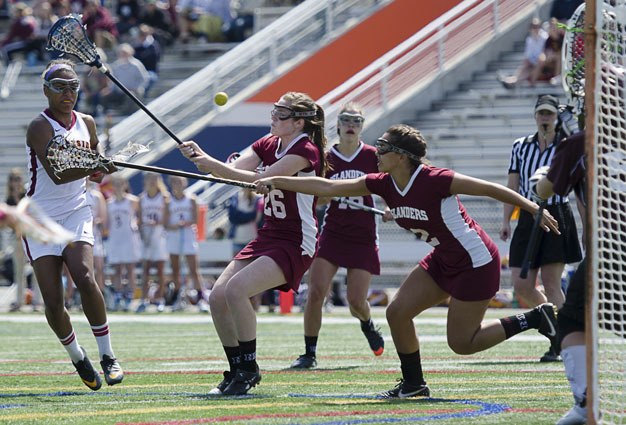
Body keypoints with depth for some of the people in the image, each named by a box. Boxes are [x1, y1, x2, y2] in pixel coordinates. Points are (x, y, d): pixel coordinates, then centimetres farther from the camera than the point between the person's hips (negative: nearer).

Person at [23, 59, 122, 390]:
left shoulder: (86, 123, 6)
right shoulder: (39, 127, -12)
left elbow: (96, 171, 24)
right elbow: (57, 174, -27)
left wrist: (99, 172, 0)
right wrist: (98, 165, -39)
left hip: (76, 213, 3)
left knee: (85, 277, -22)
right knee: (53, 300, -7)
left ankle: (107, 355, -13)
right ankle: (77, 357, 18)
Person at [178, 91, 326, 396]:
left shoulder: (305, 151, -15)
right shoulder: (268, 144, 11)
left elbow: (260, 180, -25)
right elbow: (232, 171, 1)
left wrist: (213, 164, -27)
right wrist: (201, 158, -17)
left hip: (295, 245, -8)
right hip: (267, 237, 8)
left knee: (236, 289, -26)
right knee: (217, 296, -6)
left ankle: (249, 368, -15)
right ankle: (237, 371, 6)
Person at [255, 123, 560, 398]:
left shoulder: (433, 180, -27)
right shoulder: (383, 184, -5)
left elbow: (490, 189, -21)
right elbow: (328, 187, -2)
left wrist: (534, 209, -21)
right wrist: (276, 182, -4)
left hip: (476, 262, -8)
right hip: (443, 260, 8)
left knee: (461, 344, -4)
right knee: (397, 313, 0)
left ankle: (535, 318, 8)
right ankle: (414, 384, 15)